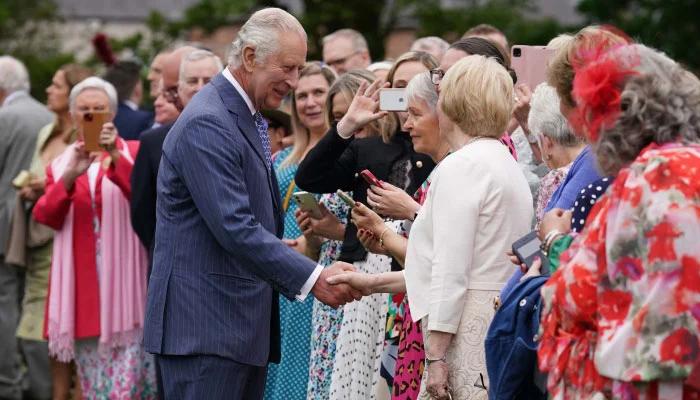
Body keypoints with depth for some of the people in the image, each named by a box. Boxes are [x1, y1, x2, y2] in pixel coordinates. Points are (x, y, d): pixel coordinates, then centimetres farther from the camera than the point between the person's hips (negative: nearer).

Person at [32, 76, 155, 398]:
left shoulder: (132, 153, 7)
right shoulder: (61, 164, 14)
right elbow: (45, 215, 0)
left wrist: (116, 157, -25)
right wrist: (70, 176, -16)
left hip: (123, 281, -3)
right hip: (81, 288, 3)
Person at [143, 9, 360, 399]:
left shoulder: (246, 118, 18)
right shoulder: (207, 124, -15)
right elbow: (235, 229, -23)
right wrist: (313, 278, -24)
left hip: (245, 326, 10)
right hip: (206, 327, -10)